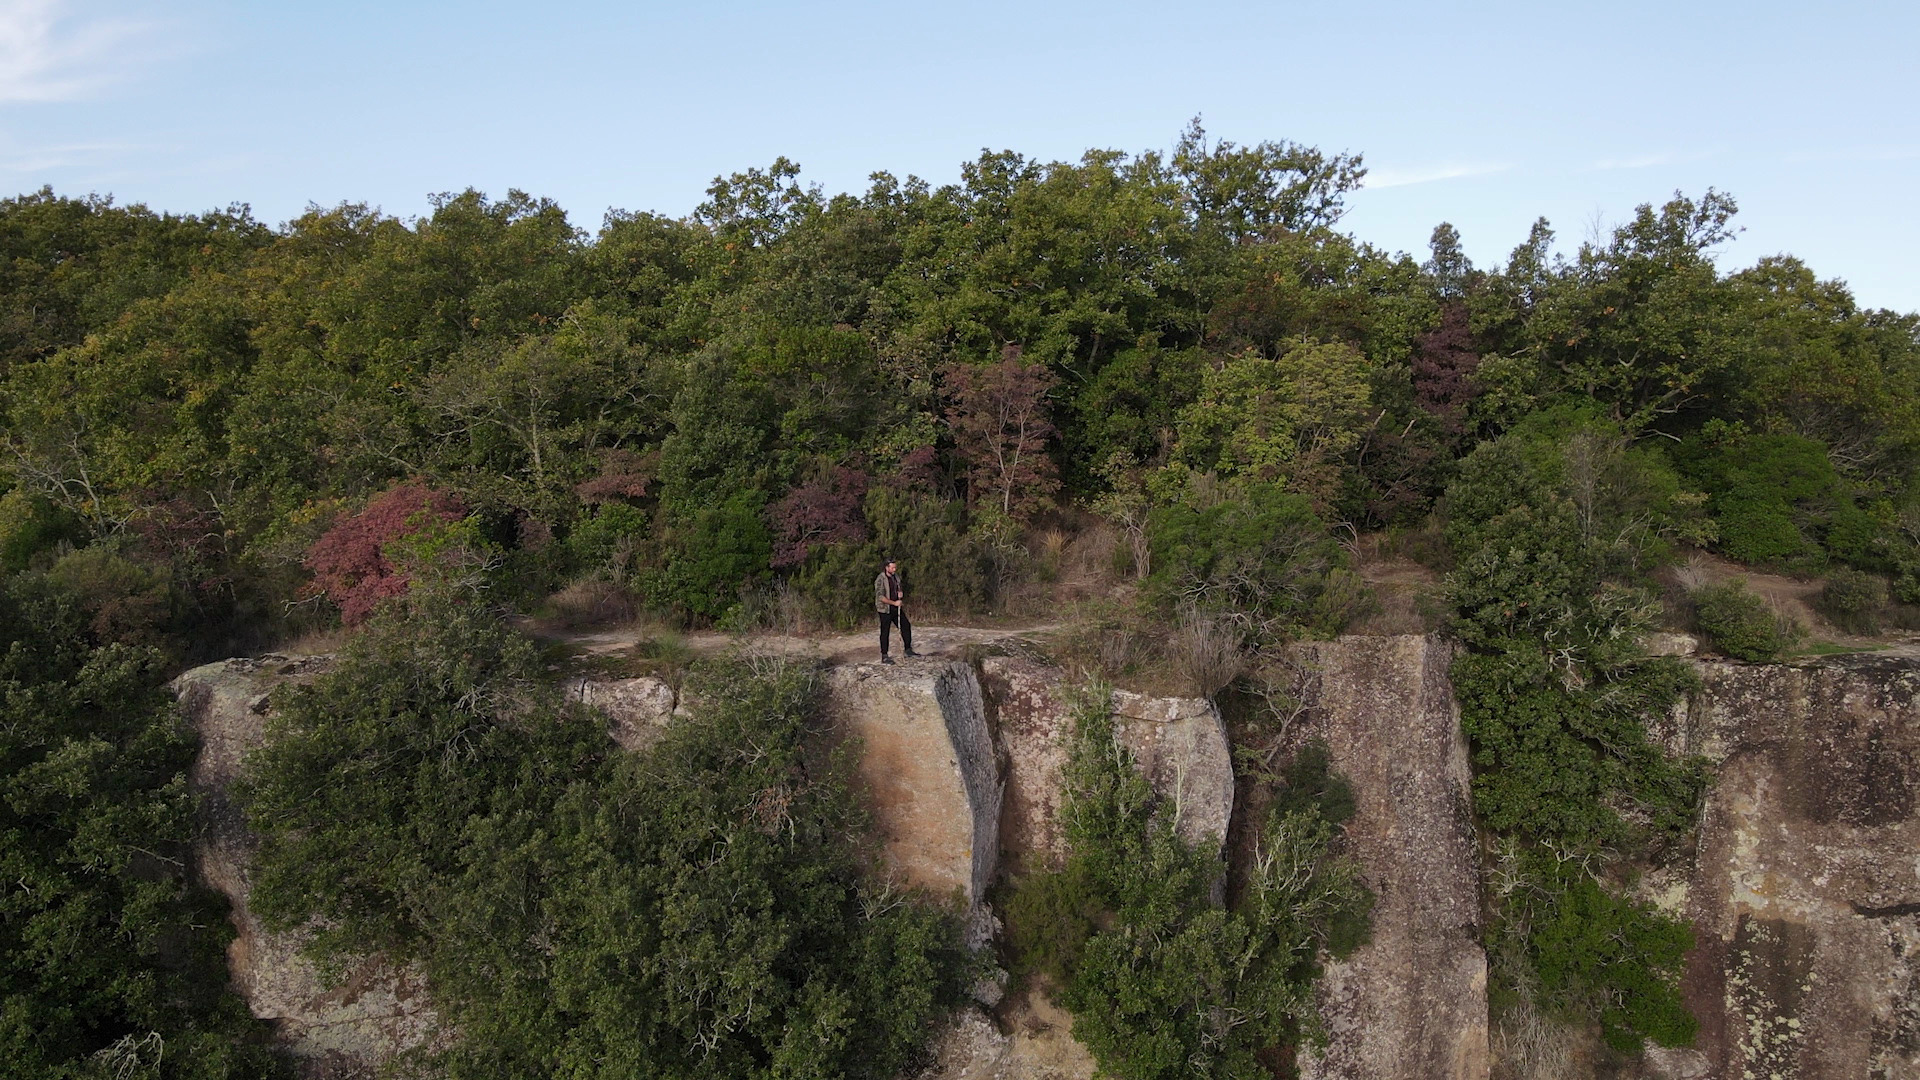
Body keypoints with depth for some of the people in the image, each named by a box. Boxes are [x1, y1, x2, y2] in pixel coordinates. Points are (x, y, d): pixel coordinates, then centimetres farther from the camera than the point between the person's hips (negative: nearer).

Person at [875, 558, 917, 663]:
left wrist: (901, 592, -3)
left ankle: (908, 650, 19)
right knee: (885, 632, -2)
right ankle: (884, 657, 3)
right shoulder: (880, 580, -15)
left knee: (906, 626, 8)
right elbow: (880, 596, -20)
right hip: (885, 609, -7)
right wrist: (894, 603, -22)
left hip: (897, 608, 7)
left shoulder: (896, 577, 8)